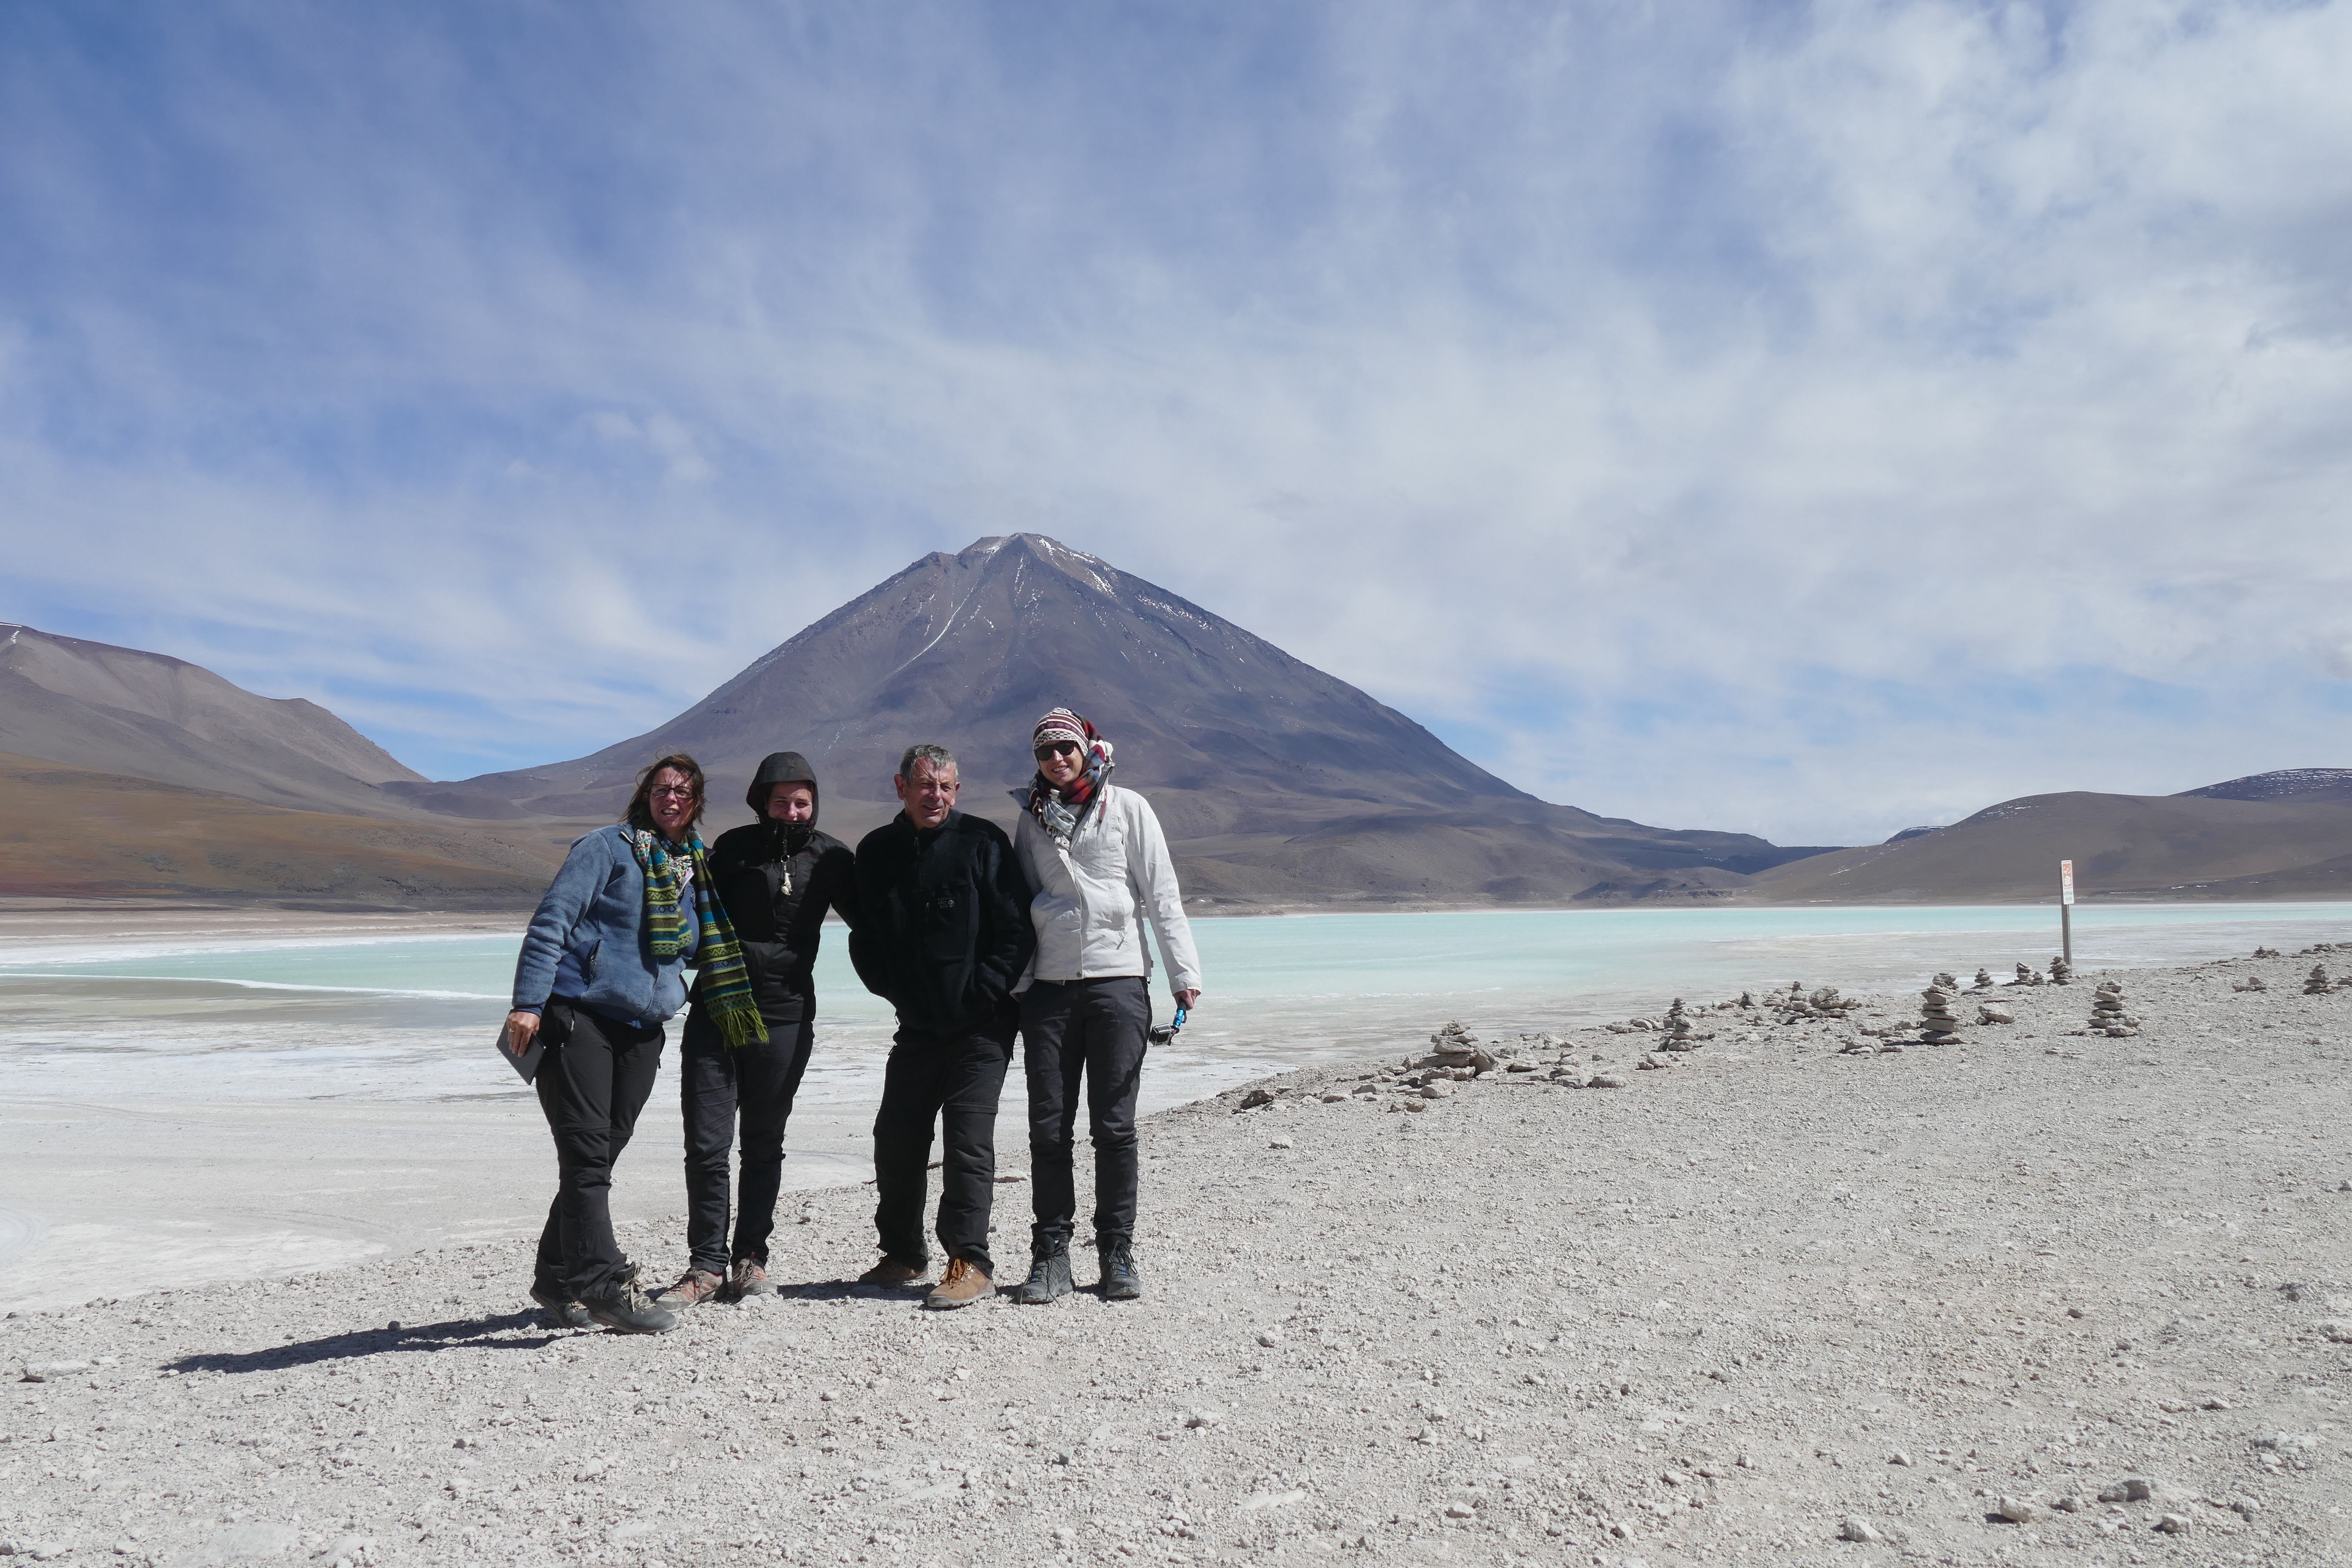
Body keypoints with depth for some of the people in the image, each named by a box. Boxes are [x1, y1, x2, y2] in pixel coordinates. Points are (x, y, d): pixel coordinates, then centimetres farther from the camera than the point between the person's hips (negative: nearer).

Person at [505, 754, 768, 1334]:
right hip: (579, 1018, -6)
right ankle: (607, 1284, -6)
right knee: (586, 1156, -7)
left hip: (641, 1032, 6)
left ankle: (559, 1277, 21)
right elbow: (551, 920, -10)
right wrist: (528, 1003, -17)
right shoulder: (609, 847, -3)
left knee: (599, 1158, 10)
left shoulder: (693, 871, 18)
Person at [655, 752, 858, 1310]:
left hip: (785, 1018, 0)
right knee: (706, 1144, -2)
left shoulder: (830, 859, 2)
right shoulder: (733, 847, 3)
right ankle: (707, 1264, 7)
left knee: (764, 1146, 9)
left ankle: (750, 1258, 20)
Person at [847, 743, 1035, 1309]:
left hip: (979, 1026, -5)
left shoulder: (982, 843, -7)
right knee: (896, 1137, 10)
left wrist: (981, 996, -12)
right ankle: (903, 1253, 27)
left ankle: (970, 1263, 0)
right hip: (917, 1025, 5)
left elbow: (1017, 929, -8)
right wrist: (893, 991, 4)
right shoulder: (876, 852, 6)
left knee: (968, 1139, -8)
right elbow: (863, 935, 16)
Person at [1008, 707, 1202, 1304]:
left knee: (1114, 1124, 1)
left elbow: (1162, 895, 3)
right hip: (1048, 985, 2)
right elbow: (1018, 903, 15)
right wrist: (1012, 985, 10)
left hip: (1117, 979, -2)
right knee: (1048, 1126, 2)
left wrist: (1184, 973, -3)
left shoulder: (1127, 808, 4)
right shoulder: (1031, 818, 12)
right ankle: (1050, 1255, 12)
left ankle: (1118, 1252, 13)